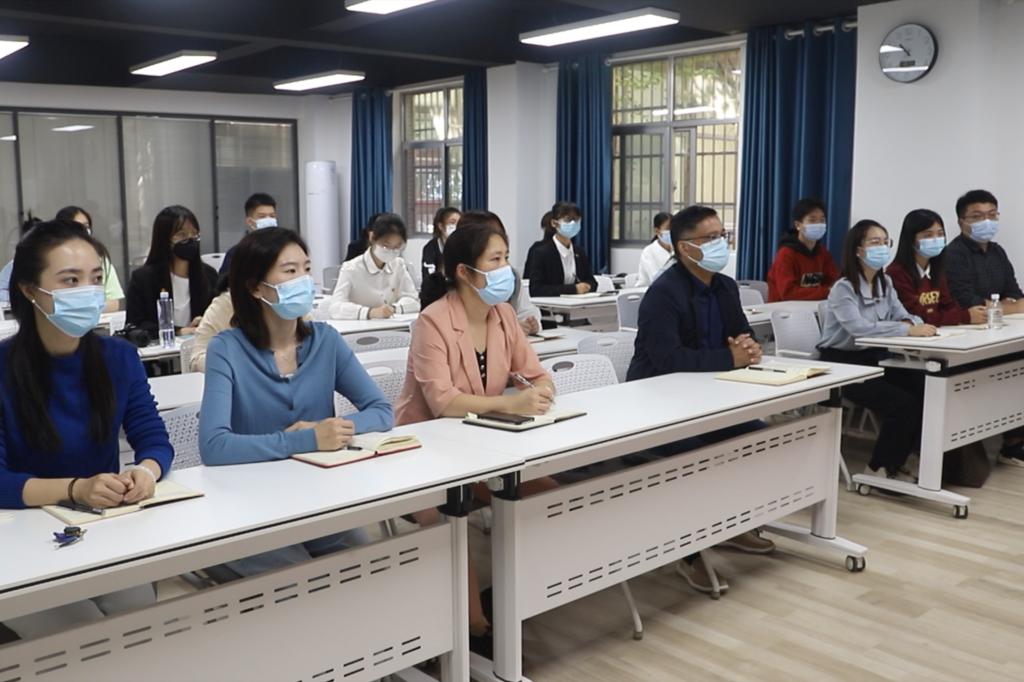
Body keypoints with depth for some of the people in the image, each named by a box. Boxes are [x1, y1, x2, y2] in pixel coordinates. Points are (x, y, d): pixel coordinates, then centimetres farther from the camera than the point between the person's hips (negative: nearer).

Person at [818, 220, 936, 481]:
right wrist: (908, 330, -34)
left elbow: (902, 315, 5)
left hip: (874, 358, 8)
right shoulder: (843, 289, -16)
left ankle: (894, 462, 4)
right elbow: (859, 327, -31)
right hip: (842, 364, -7)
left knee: (925, 391, -12)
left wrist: (912, 322, -20)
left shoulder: (885, 283, 9)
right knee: (903, 404, -21)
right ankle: (879, 467, 1)